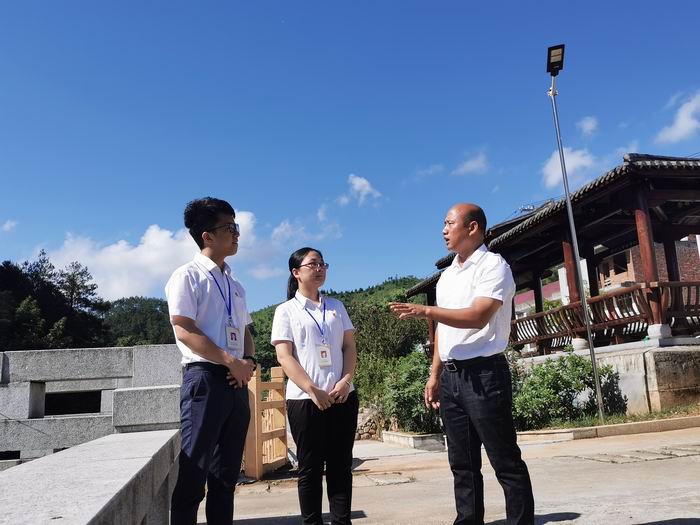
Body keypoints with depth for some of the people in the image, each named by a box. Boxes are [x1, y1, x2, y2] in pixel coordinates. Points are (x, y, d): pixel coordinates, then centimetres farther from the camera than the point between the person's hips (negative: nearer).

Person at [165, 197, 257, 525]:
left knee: (227, 473, 12)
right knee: (194, 472, -4)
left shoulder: (235, 285, 18)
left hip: (237, 383, 8)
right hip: (205, 378, -7)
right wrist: (232, 361, -15)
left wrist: (249, 361, -1)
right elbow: (185, 331, -13)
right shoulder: (187, 276, -4)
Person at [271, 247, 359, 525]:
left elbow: (350, 347, 9)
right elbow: (284, 357, -7)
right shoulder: (286, 310, 2)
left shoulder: (336, 307, 13)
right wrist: (313, 390, -16)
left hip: (343, 396, 4)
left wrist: (345, 381, -8)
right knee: (310, 468, 5)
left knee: (341, 466, 8)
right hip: (304, 399, -3)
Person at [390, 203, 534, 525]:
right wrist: (434, 375, 15)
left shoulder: (493, 266, -6)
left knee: (505, 461, 0)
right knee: (462, 463, 13)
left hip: (483, 374, -7)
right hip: (451, 376, 8)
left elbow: (478, 317, -20)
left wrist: (426, 312, -22)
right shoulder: (446, 275, 18)